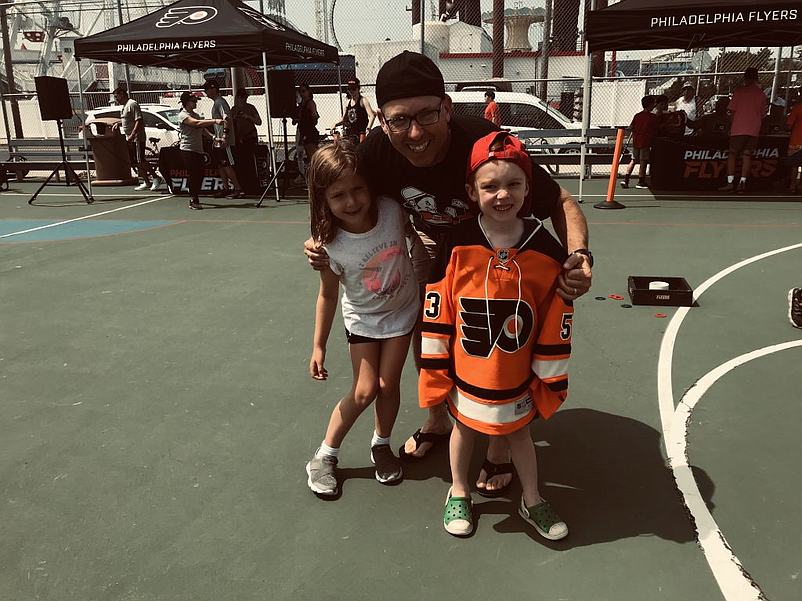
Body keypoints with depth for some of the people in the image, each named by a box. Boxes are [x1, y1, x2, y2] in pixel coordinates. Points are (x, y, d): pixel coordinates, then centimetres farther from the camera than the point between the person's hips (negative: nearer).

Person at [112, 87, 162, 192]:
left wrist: (132, 135, -26)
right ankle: (146, 182, 11)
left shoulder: (132, 104, -12)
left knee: (140, 161, -13)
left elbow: (139, 121, -20)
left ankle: (156, 178, -6)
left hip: (137, 138, -10)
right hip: (129, 139, 10)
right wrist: (118, 124, 11)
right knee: (135, 162, 7)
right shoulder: (124, 106, 18)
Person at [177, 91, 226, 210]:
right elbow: (197, 123, -25)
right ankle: (193, 200, -3)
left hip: (198, 149, 8)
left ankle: (194, 197, 22)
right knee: (193, 175, -9)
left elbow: (203, 129, 23)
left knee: (200, 174, 9)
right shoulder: (183, 115, -9)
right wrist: (214, 121, -34)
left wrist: (213, 137, 5)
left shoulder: (195, 115, 19)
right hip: (188, 149, -8)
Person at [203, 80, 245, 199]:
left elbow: (227, 119, -22)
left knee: (226, 165, -10)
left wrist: (224, 136, -29)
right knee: (220, 165, 12)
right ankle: (226, 188, 18)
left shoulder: (220, 102, -12)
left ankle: (238, 189, -7)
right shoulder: (215, 103, 19)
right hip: (218, 141, 10)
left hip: (225, 141, -10)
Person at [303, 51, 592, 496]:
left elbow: (560, 203, -31)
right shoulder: (376, 152, -29)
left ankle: (500, 448, 24)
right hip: (432, 241, 4)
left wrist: (578, 255, -49)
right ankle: (437, 422, 40)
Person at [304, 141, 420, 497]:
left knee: (388, 384, 5)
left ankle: (381, 445, 32)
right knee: (365, 390, -4)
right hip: (363, 318, -1)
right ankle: (324, 456, 17)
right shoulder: (331, 245, -26)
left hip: (402, 311, 2)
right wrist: (319, 347, -7)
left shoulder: (393, 210, -25)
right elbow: (328, 296, -13)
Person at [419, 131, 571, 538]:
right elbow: (436, 313, -10)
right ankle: (459, 493, 46)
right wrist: (435, 372, -6)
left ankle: (532, 501, 44)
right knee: (464, 427, 21)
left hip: (516, 378, 1)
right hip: (465, 372, 0)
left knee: (519, 430, 21)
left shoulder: (547, 251, -14)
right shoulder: (457, 245, -16)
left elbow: (555, 325, -6)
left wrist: (550, 380, 0)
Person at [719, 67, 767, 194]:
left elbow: (732, 110, -2)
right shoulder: (761, 94, 8)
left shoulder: (739, 91, -2)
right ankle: (742, 183, -2)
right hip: (754, 129, 3)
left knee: (732, 154, 1)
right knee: (747, 155, 4)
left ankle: (730, 183, -9)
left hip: (738, 128, -3)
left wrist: (731, 127, 7)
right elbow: (762, 113, 12)